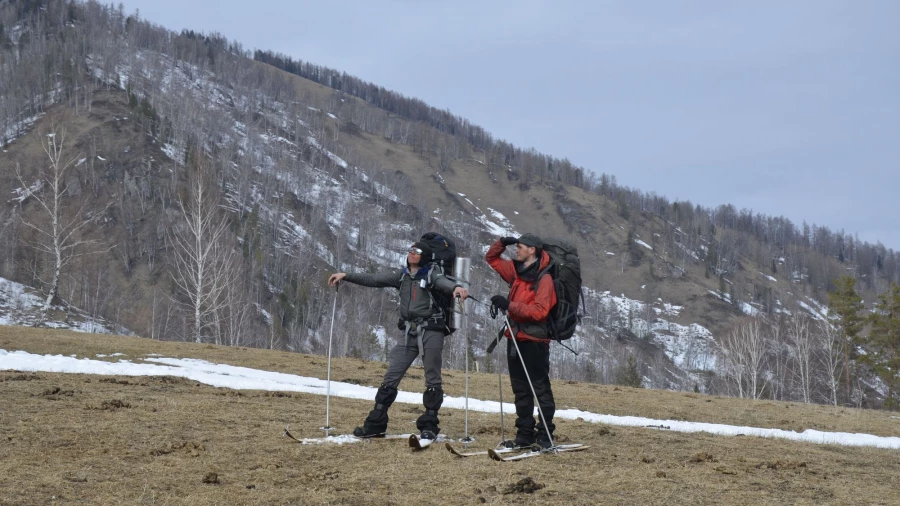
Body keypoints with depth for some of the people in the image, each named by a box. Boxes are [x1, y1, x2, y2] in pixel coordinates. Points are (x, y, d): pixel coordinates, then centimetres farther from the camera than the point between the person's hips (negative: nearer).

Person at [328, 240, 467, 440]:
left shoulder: (432, 274, -4)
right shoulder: (402, 275, 11)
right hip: (409, 333, 5)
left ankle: (429, 426, 11)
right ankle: (375, 423, 5)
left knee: (432, 380, 2)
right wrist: (346, 276, 4)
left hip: (431, 332, -5)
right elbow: (373, 279, 11)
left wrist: (457, 287, -47)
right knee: (391, 377, 2)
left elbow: (444, 283, -24)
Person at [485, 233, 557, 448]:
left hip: (535, 340, -8)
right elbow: (492, 258, 25)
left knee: (540, 388, -4)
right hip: (515, 338, 8)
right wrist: (502, 242, 5)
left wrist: (509, 305, -25)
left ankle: (545, 434, 0)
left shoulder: (544, 279, -11)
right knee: (520, 389, 11)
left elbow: (539, 311, -21)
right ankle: (525, 433, 17)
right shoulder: (516, 271, 12)